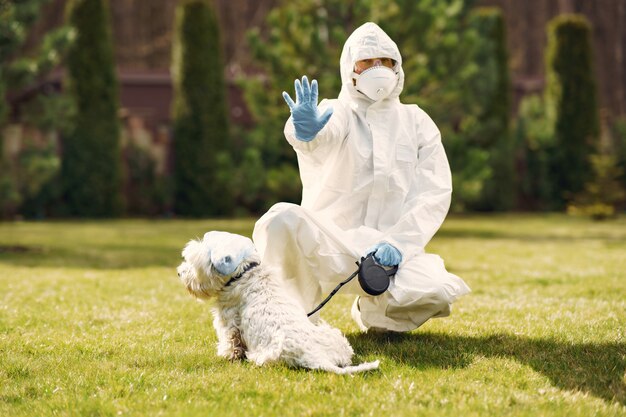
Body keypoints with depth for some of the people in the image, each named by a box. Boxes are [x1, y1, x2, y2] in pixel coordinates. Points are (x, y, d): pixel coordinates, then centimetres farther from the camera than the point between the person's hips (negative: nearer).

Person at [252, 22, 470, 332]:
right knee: (282, 219, -33)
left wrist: (397, 243, -15)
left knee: (432, 295, -29)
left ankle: (373, 312, 8)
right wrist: (305, 131, -51)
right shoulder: (336, 113, 2)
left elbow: (435, 192, 0)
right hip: (331, 246, -2)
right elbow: (324, 135, -25)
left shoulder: (416, 121, 10)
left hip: (391, 251, 2)